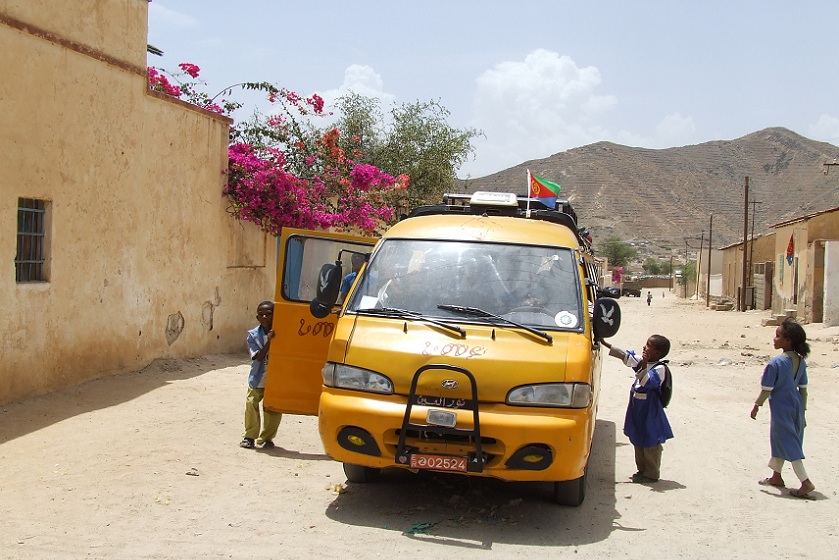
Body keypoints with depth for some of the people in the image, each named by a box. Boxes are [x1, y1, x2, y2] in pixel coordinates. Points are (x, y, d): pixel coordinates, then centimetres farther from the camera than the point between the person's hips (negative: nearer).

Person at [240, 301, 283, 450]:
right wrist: (268, 342, -26)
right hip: (258, 379, 0)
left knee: (272, 408, 3)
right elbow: (258, 357, -15)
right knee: (251, 404, -3)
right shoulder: (253, 335, -6)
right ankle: (249, 437, 13)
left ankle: (266, 438, 18)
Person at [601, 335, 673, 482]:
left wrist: (643, 367, -46)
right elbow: (626, 355, 10)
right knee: (638, 442, 18)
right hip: (638, 411, 8)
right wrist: (606, 344, 10)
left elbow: (647, 383, -31)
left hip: (650, 414, -8)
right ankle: (642, 470, 32)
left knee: (650, 444, 4)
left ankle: (652, 474, 16)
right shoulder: (641, 361, 2)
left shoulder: (659, 369, -19)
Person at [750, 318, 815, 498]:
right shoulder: (801, 361, 1)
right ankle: (776, 476, 32)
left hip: (781, 409, -8)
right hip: (796, 407, 8)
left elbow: (767, 389, -15)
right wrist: (802, 411, 14)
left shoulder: (776, 363, -20)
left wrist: (757, 405, -1)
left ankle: (805, 482, -4)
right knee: (780, 440, 20)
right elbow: (803, 388, 7)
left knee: (788, 444, -1)